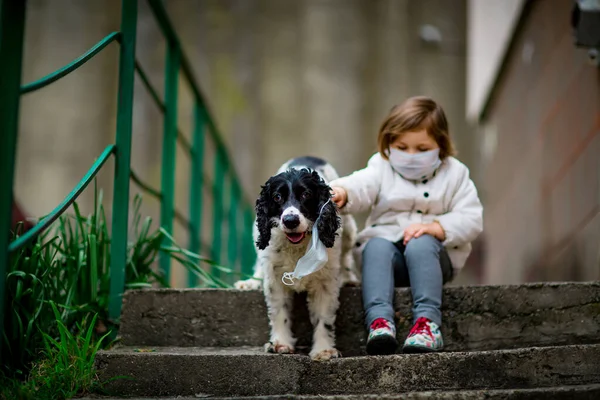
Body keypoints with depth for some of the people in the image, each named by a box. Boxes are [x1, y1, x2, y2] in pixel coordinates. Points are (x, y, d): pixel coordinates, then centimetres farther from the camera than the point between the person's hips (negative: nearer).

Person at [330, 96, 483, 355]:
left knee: (420, 245, -34)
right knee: (376, 246, -32)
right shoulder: (381, 168, 5)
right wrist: (341, 192, -43)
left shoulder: (454, 174, 5)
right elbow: (360, 186, -18)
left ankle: (427, 322, -43)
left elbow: (471, 220, -3)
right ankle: (379, 321, -49)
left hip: (434, 253, -1)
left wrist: (435, 227, -19)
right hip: (386, 240, 1)